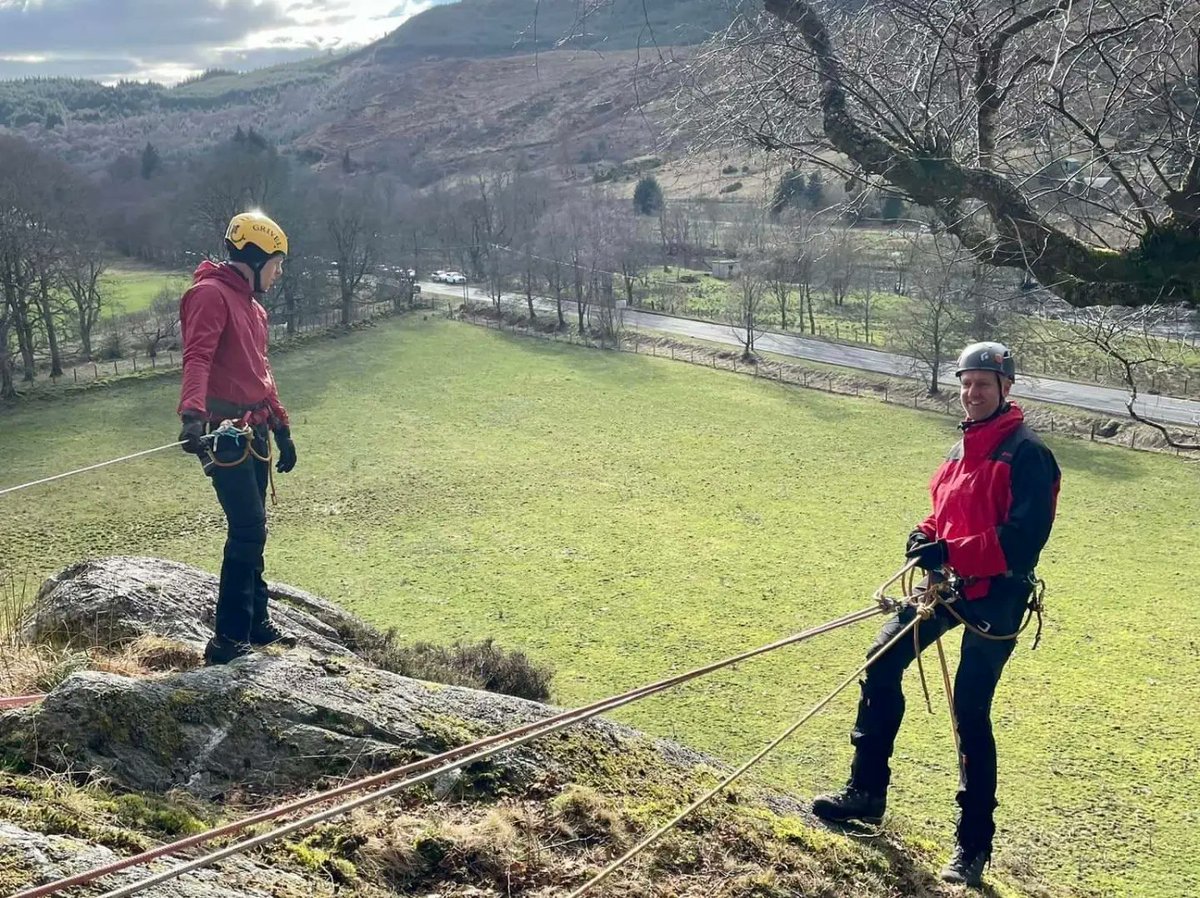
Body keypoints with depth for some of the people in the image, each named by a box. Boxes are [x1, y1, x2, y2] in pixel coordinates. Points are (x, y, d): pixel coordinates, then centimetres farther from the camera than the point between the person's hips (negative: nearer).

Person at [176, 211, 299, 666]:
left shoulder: (252, 306, 21)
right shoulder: (211, 295, -10)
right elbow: (197, 358, -25)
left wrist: (282, 428, 26)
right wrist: (192, 414, -39)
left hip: (253, 432, 10)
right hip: (223, 432, -10)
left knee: (252, 530, 14)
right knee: (248, 530, -12)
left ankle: (256, 623, 25)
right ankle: (228, 641, -7)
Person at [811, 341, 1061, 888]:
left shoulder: (1026, 454, -13)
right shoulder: (963, 448, 12)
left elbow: (1024, 537, -21)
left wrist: (952, 552, -27)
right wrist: (926, 536, 0)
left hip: (997, 595, -8)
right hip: (950, 582, 8)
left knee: (971, 712, -7)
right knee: (881, 664, 4)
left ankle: (974, 843, 6)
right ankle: (866, 791, 17)